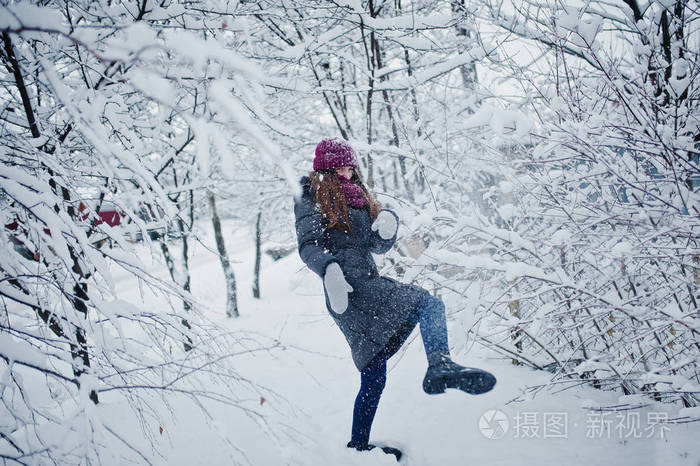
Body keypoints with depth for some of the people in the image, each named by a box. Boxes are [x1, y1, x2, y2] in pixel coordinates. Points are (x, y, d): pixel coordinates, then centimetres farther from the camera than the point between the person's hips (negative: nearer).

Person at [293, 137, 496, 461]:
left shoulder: (358, 195, 27)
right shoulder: (312, 196, 6)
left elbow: (378, 246, 22)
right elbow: (309, 244, -10)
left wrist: (388, 224, -1)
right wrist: (330, 269, -31)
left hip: (366, 283, 8)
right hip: (349, 286, -8)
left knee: (373, 377, 9)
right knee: (429, 304, -27)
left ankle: (359, 446, 19)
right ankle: (440, 367, -48)